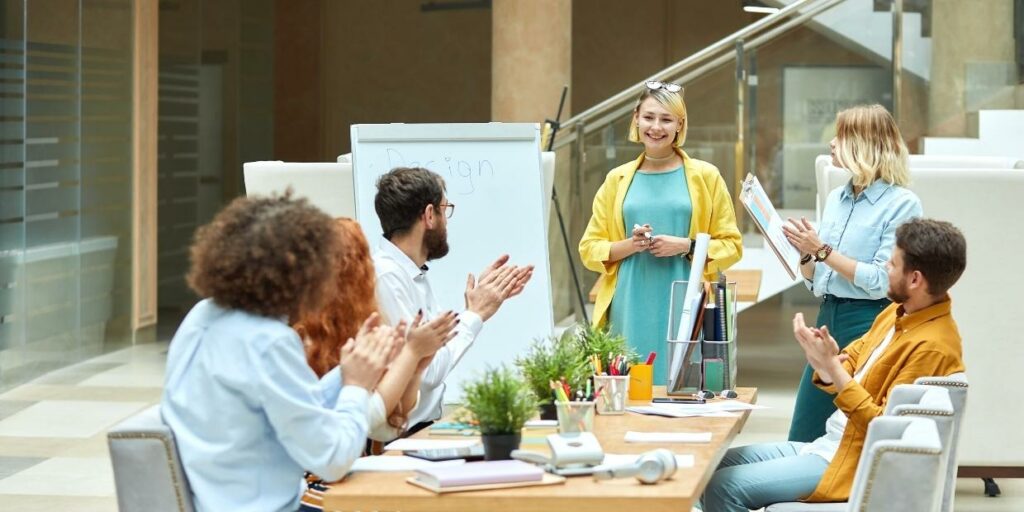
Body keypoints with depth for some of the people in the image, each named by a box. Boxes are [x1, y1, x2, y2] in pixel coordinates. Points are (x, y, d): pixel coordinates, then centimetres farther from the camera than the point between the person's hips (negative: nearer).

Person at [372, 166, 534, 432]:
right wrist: (475, 315, -10)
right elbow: (426, 373, -21)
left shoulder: (413, 274, 11)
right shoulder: (385, 277, -19)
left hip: (426, 425, 9)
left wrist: (483, 298, 11)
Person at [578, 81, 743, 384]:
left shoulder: (705, 176, 6)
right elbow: (590, 249, 10)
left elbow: (731, 245, 6)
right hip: (631, 310, 2)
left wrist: (686, 246, -10)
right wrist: (630, 245, -8)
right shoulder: (617, 180, 11)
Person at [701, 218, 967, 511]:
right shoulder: (899, 312, 8)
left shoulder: (932, 347, -22)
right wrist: (825, 367, -13)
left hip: (855, 466, -10)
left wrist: (831, 368, -24)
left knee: (724, 487, -16)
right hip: (828, 444, 10)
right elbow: (851, 363, 11)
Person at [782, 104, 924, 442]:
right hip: (828, 317, 7)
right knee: (801, 441, 7)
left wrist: (823, 250, -14)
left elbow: (882, 281, -17)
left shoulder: (902, 204, -9)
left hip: (867, 322, -7)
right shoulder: (836, 199, 14)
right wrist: (805, 253, -2)